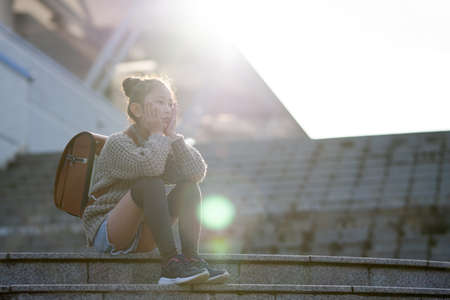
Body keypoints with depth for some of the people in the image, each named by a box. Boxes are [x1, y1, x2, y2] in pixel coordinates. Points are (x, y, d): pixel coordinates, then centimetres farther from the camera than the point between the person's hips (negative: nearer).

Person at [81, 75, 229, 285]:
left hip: (142, 239, 7)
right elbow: (150, 166, -33)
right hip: (106, 234, -6)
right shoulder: (118, 143, -10)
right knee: (150, 183, -30)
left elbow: (198, 172, -9)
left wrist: (172, 134, -9)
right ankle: (170, 264, -34)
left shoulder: (164, 146, 10)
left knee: (189, 187, -11)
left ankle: (191, 258, -24)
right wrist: (156, 133, -16)